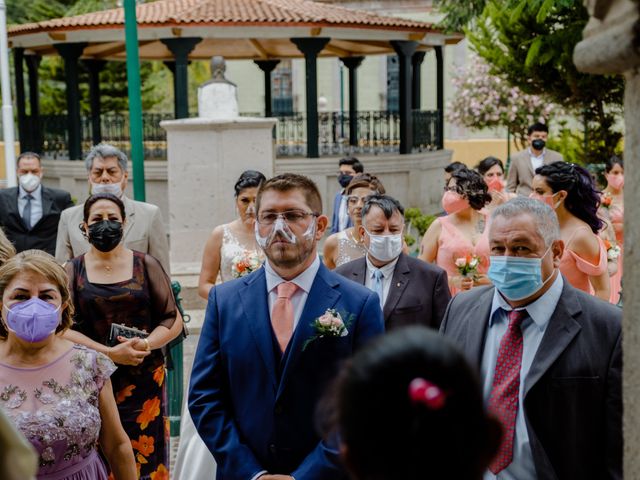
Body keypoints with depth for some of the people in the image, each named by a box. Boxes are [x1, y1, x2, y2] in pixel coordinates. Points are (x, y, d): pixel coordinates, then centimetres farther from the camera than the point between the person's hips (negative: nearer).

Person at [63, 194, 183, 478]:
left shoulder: (145, 265, 6)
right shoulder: (73, 271, 5)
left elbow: (174, 320, 5)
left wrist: (146, 344, -14)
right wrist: (110, 353, -16)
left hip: (144, 379, 0)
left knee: (144, 457, 1)